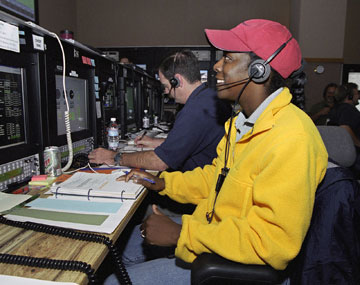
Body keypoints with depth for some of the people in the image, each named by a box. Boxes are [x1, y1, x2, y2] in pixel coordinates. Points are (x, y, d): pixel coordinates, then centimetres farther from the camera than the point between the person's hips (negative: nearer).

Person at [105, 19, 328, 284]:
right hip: (210, 231, 9)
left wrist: (180, 233, -24)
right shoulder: (243, 121, 3)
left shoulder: (291, 139, -28)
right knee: (132, 241, 21)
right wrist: (162, 183, 3)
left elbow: (273, 241, -30)